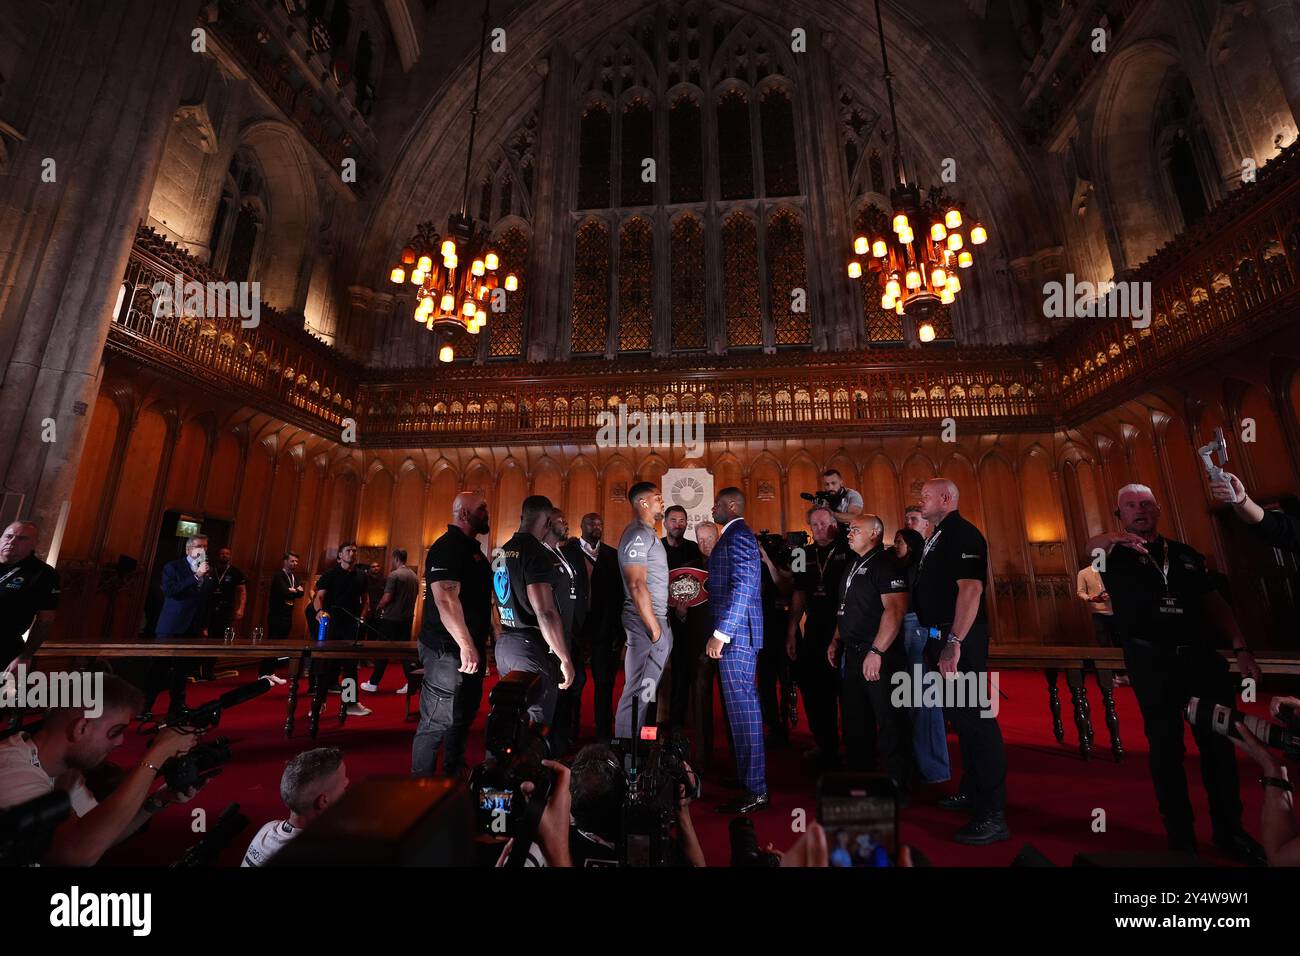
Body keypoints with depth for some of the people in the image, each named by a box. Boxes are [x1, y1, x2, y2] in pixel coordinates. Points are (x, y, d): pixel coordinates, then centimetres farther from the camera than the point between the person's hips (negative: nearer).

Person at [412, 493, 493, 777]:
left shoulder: (471, 548, 14)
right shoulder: (447, 547, -17)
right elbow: (446, 599, -27)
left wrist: (478, 643, 21)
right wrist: (466, 645, -28)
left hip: (471, 649, 10)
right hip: (449, 651, -10)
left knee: (463, 717, 20)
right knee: (437, 723, 1)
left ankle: (454, 778, 36)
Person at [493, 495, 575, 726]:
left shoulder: (501, 553, 10)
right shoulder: (536, 552, -17)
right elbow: (545, 613, -22)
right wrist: (565, 659, -17)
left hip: (503, 644, 9)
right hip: (531, 646, -9)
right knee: (537, 724, 1)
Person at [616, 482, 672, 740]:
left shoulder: (647, 534, 16)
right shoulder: (638, 534, -15)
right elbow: (636, 584, -21)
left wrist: (660, 622, 15)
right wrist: (654, 626, -19)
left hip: (655, 619, 10)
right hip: (646, 622, -10)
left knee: (645, 689, 18)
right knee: (639, 690, -3)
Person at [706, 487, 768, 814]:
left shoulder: (738, 535, -13)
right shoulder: (736, 536, 18)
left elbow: (741, 587, -22)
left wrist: (721, 633, -23)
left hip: (735, 632, -10)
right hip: (737, 634, 10)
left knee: (741, 707, -5)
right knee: (744, 704, 17)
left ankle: (755, 790, 5)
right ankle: (753, 782, 31)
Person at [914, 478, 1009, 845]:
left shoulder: (963, 533, -15)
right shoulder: (938, 536, 15)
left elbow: (970, 588, -26)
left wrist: (954, 642, -30)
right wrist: (944, 640, 17)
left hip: (961, 638, -10)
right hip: (945, 636, 10)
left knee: (975, 717, -5)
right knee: (959, 715, 20)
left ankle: (993, 815, 5)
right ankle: (972, 791, 35)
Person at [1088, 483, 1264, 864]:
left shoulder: (1187, 554, 13)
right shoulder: (1117, 554, 0)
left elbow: (1214, 602, 13)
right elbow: (1093, 546, -22)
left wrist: (1240, 648, 3)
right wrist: (1111, 539, -43)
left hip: (1201, 657, 4)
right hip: (1151, 663, -3)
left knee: (1218, 742, 7)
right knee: (1166, 747, 3)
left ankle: (1230, 831, 23)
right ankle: (1181, 836, 15)